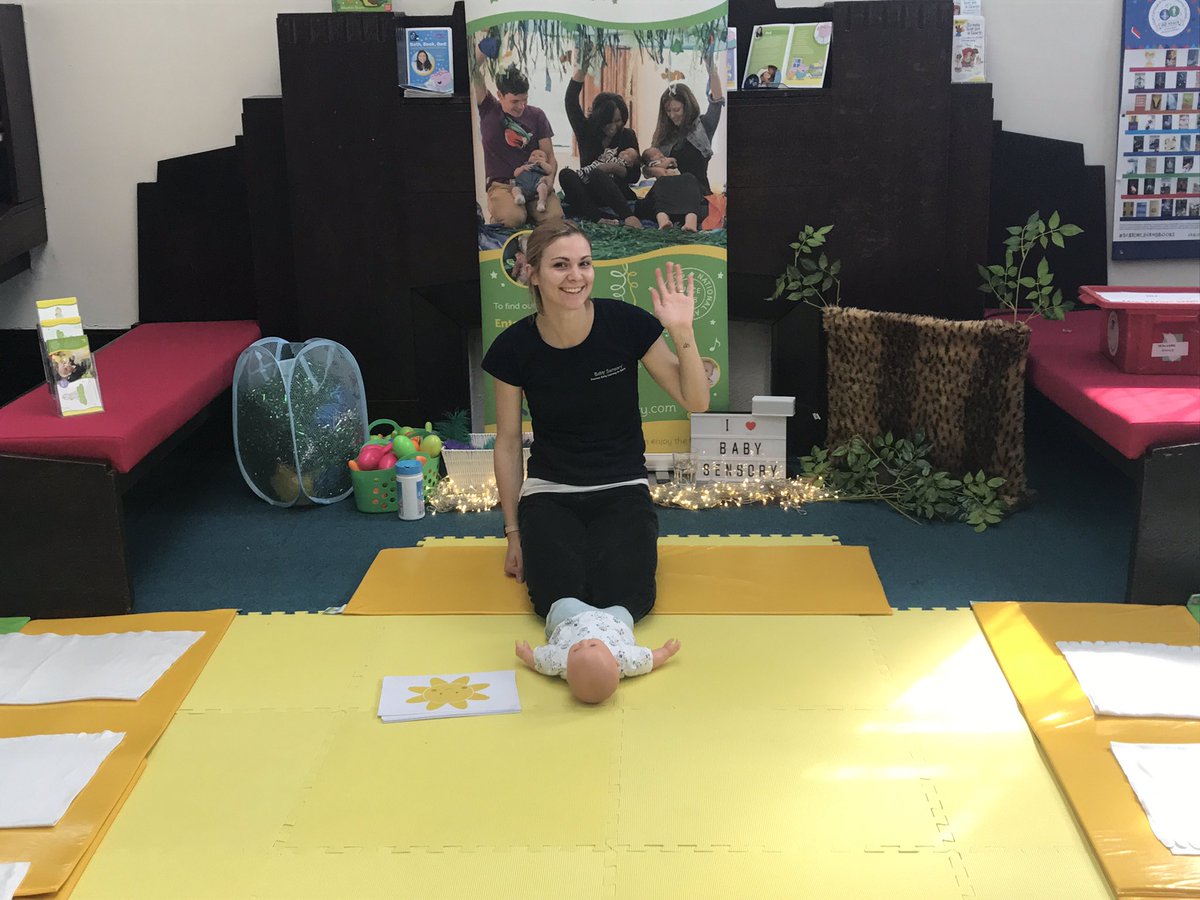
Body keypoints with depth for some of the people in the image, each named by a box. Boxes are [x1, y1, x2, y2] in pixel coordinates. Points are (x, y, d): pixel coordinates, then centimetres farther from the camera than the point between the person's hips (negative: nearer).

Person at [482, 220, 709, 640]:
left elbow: (695, 402, -7)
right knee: (559, 601, -23)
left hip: (622, 490, 0)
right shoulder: (514, 346, -9)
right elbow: (508, 441, 3)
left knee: (620, 600, -23)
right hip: (549, 493, 1)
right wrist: (513, 533, 7)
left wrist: (682, 333, -23)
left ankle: (628, 544, 11)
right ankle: (555, 549, 12)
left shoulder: (625, 322, -12)